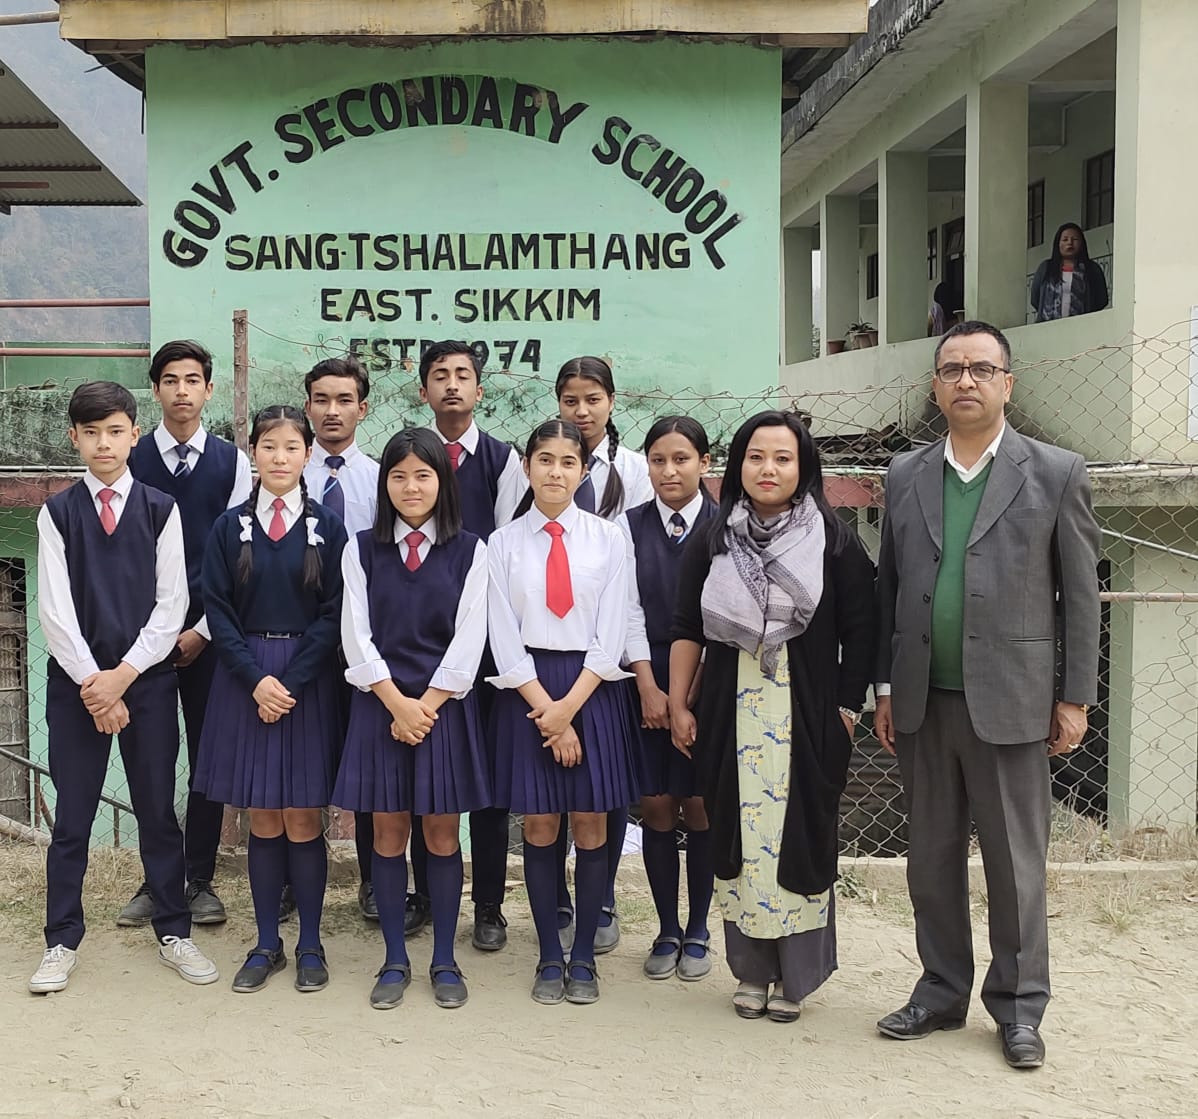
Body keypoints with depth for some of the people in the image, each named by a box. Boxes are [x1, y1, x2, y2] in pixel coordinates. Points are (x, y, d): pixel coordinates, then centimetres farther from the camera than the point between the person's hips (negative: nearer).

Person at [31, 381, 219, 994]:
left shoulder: (160, 509, 2)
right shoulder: (58, 513, 2)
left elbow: (171, 604, -3)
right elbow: (54, 609, -3)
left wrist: (124, 675, -10)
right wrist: (92, 681, -10)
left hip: (148, 677, 0)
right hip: (76, 681, 0)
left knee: (157, 811, 8)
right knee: (72, 817, 6)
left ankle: (173, 932, 20)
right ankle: (61, 943, 18)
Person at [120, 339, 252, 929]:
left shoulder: (232, 462, 3)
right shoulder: (132, 460, 3)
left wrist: (203, 630, -5)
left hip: (208, 632, 0)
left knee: (209, 758, 4)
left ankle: (200, 881, 15)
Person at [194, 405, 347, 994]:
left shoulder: (326, 527, 1)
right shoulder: (230, 527, 4)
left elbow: (333, 614, -3)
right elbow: (218, 612, 1)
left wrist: (291, 682, -12)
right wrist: (256, 678, -11)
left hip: (308, 680, -1)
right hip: (245, 677, 1)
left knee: (302, 818, 1)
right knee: (262, 819, 6)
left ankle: (310, 945, 13)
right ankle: (267, 944, 17)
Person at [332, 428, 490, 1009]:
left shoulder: (469, 552, 1)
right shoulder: (362, 550, 4)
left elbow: (468, 640, -4)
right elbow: (357, 637, -2)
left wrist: (427, 706, -11)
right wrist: (398, 703, -11)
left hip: (446, 705, -1)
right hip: (380, 704, 1)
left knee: (442, 834, 5)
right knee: (388, 833, 5)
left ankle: (444, 961, 16)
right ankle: (395, 961, 17)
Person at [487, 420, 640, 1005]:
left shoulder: (608, 539, 2)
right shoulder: (504, 543, 2)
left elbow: (611, 636, -2)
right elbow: (505, 639, -2)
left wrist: (570, 706, -11)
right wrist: (548, 711, -10)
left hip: (594, 688, 0)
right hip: (527, 691, 0)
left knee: (590, 825, 3)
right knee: (539, 827, 4)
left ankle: (584, 957, 15)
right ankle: (549, 957, 16)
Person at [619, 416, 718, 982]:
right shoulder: (630, 526, 3)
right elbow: (629, 610, 0)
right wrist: (649, 687, -7)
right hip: (648, 681, 1)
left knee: (699, 806, 1)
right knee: (655, 806, 2)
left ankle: (698, 932, 15)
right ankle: (667, 931, 15)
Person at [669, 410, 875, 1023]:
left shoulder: (835, 543, -2)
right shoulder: (711, 542, 5)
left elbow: (859, 634, -1)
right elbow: (687, 629, 7)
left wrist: (848, 709, -5)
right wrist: (678, 704, 4)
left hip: (808, 715, -2)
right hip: (730, 713, 2)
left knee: (800, 836, 3)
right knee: (739, 836, 7)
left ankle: (795, 976, 17)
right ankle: (751, 971, 20)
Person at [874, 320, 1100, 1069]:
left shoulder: (1055, 473, -1)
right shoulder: (906, 475, 8)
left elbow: (1080, 593, -1)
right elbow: (888, 586, 10)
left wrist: (1075, 697, -4)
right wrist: (886, 688, 8)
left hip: (1010, 701, -3)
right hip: (923, 703, 3)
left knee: (1016, 861, 5)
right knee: (932, 857, 12)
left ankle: (1019, 1006, 20)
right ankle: (942, 992, 26)